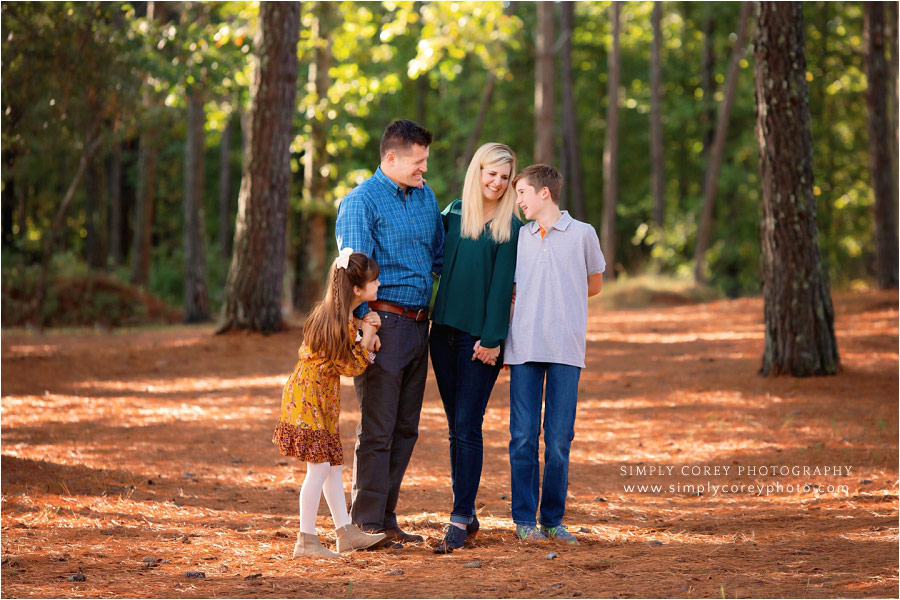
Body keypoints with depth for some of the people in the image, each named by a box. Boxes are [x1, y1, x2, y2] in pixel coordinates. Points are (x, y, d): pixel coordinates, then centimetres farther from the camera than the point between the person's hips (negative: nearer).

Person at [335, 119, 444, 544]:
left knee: (405, 429, 9)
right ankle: (367, 525, 1)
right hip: (386, 323, -7)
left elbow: (439, 258, 25)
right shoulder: (362, 201, -8)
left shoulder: (426, 197, 15)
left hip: (419, 325, 7)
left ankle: (386, 519, 16)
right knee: (377, 429, -4)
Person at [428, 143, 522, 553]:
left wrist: (492, 339, -12)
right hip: (444, 330, 5)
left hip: (480, 336, -5)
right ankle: (467, 513, 17)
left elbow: (502, 285, -7)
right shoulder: (453, 214, 11)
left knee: (467, 427, -7)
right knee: (456, 427, 9)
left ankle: (459, 520, -5)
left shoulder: (510, 227, -2)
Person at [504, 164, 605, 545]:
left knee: (559, 439, 0)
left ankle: (553, 519, 9)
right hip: (525, 347, 2)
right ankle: (524, 518, 8)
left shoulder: (582, 234, 5)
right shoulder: (518, 237, 13)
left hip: (566, 349, -2)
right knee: (523, 437, 0)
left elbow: (594, 285, 16)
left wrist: (559, 299, 12)